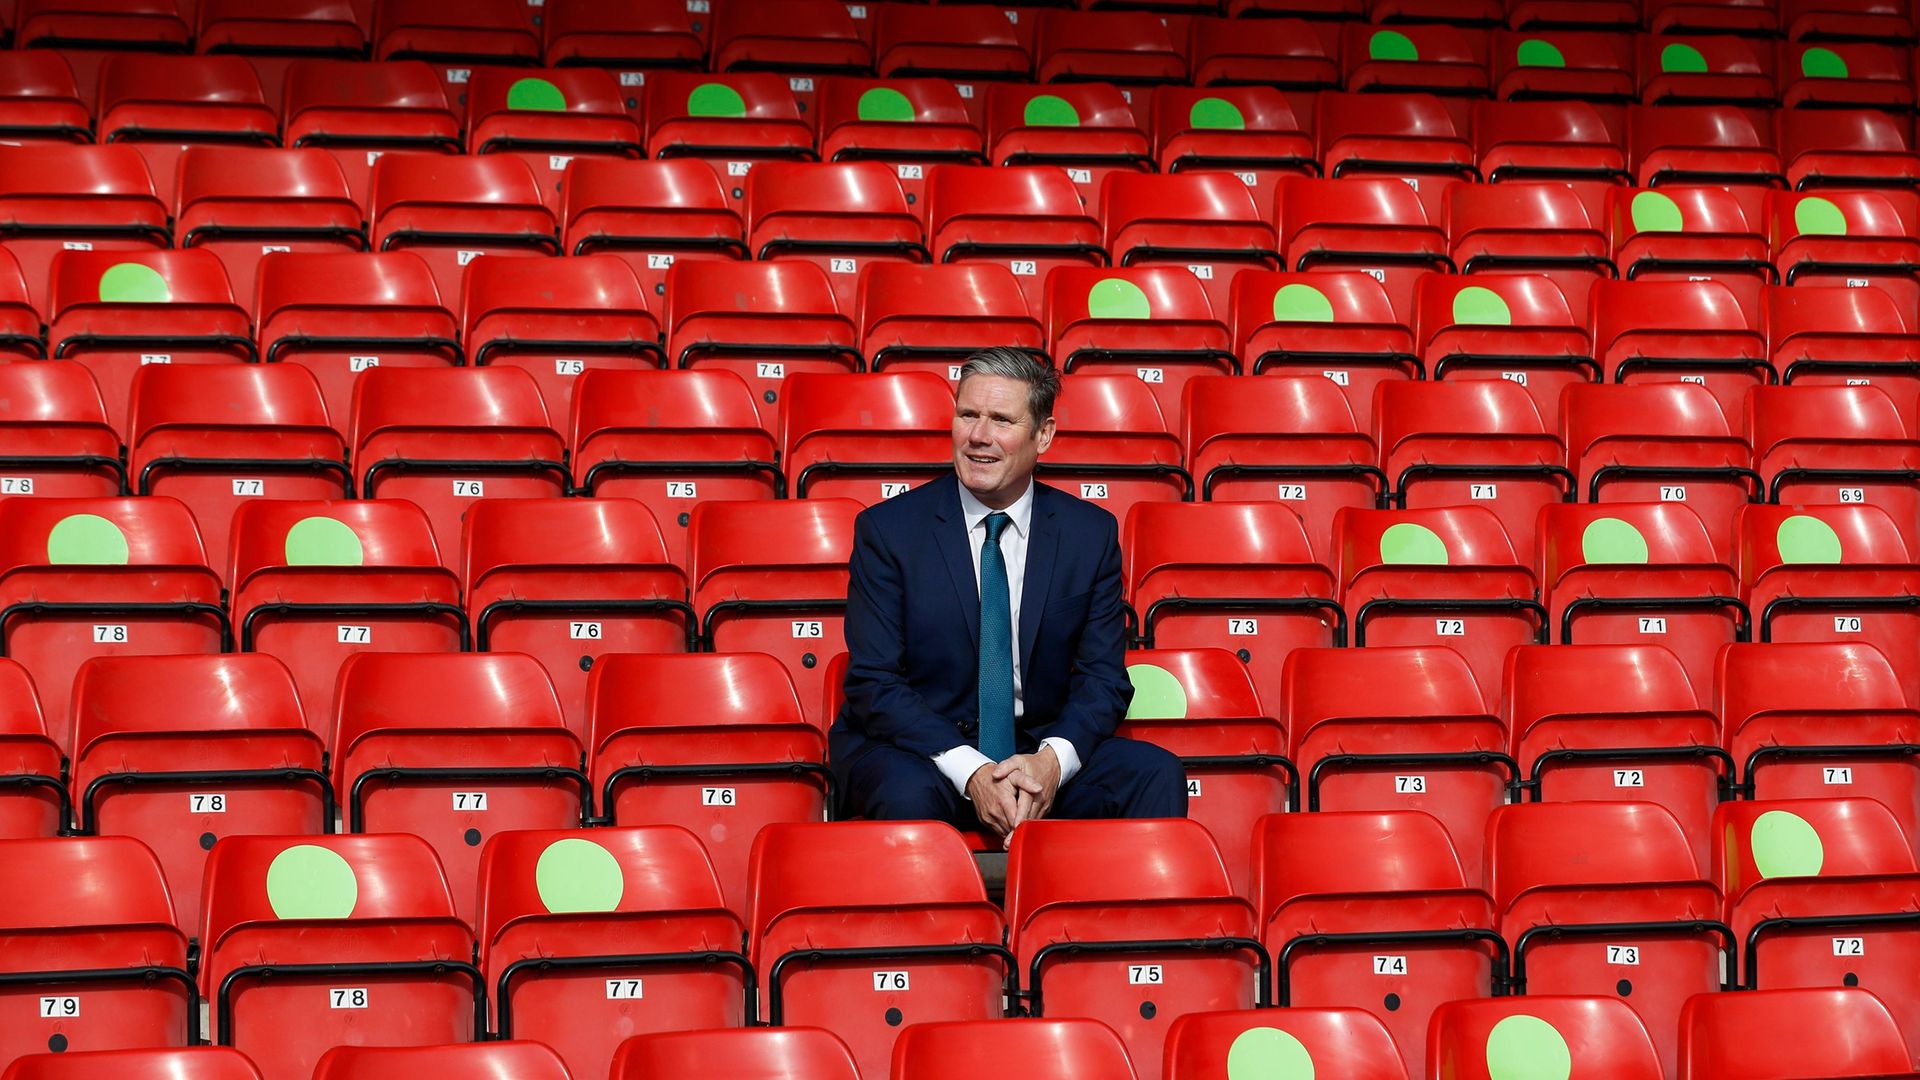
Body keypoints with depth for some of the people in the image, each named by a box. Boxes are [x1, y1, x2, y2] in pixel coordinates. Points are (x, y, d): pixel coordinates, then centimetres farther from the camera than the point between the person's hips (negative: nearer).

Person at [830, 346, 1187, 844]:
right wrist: (969, 772, -23)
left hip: (1040, 751, 3)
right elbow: (873, 682, -9)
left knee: (1156, 775, -22)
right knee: (908, 794, -36)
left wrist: (1053, 759, -19)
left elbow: (1102, 676, 3)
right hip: (917, 749, -2)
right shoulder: (887, 530, -5)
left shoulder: (1091, 533, 3)